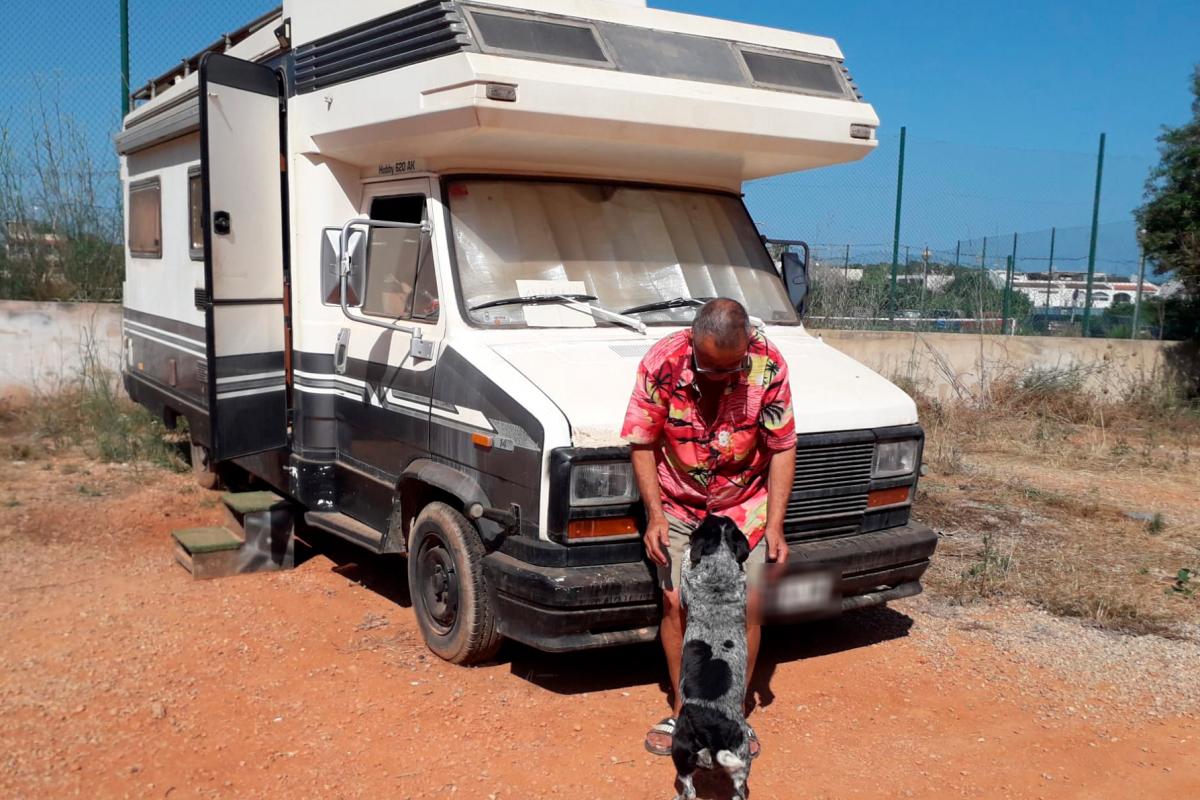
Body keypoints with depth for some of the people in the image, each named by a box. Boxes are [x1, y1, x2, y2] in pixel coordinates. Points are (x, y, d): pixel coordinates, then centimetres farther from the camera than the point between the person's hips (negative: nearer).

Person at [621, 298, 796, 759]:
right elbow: (641, 443, -11)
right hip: (677, 508, 0)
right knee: (676, 604, -2)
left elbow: (782, 449, -10)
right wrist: (655, 514, -17)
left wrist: (775, 525, -12)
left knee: (747, 608, -1)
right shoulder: (662, 363, -22)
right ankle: (684, 710, 18)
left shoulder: (768, 367, -21)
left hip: (746, 508, 0)